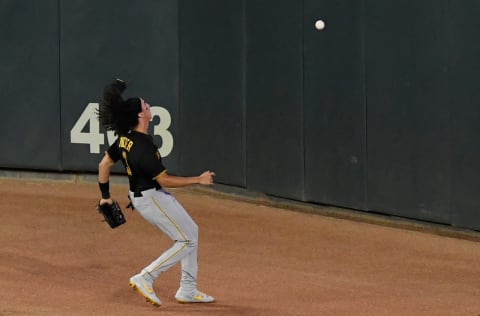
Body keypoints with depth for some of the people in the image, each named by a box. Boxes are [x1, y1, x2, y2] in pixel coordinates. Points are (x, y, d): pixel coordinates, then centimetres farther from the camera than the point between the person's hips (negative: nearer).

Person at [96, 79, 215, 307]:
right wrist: (198, 180, -14)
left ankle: (188, 290, 22)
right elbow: (165, 180, -22)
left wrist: (105, 196, 19)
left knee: (191, 231, 18)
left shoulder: (125, 139, -2)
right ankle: (145, 279, -3)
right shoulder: (144, 148, -29)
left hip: (145, 195, 10)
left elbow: (104, 164, 8)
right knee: (187, 240, -2)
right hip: (151, 199, -10)